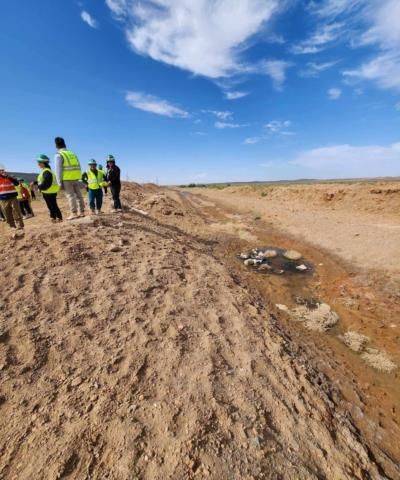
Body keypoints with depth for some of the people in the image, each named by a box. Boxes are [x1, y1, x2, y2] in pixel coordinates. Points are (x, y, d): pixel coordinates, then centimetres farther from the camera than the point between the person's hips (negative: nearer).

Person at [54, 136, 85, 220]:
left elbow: (58, 170, -8)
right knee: (79, 195, 6)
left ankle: (74, 213, -7)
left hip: (67, 179, -5)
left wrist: (59, 183, -6)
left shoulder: (59, 155, -2)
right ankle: (82, 212, 9)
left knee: (70, 195, -5)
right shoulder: (72, 154, 16)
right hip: (76, 178, 5)